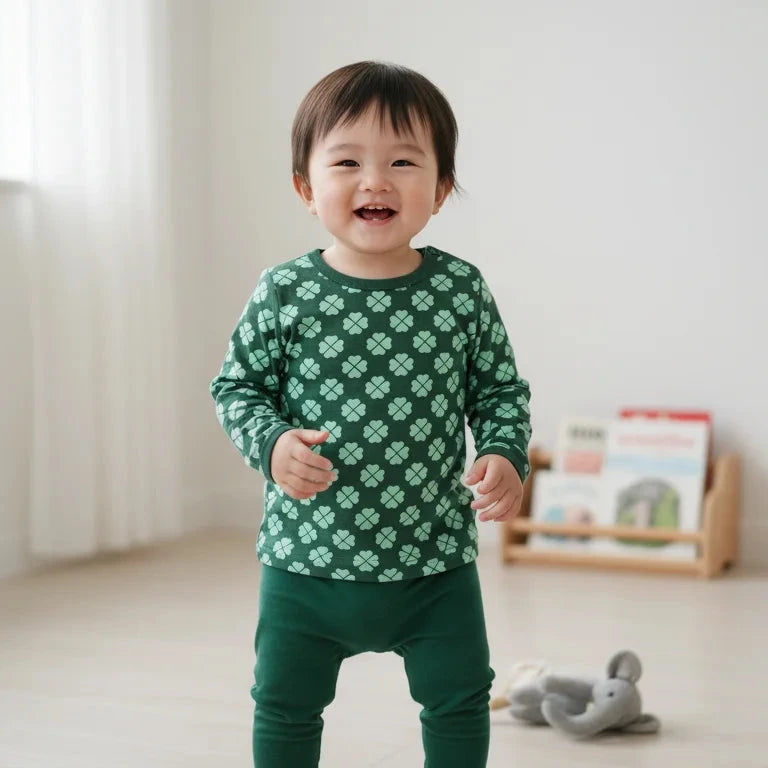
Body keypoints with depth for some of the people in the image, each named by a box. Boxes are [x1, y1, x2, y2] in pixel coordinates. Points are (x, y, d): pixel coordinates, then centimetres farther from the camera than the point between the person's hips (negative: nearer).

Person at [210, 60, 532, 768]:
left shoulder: (461, 290, -5)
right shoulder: (285, 294, -8)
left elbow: (500, 389, 6)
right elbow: (237, 385, 2)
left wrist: (504, 455, -11)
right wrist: (271, 442, -16)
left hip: (436, 560, 1)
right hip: (307, 557, 0)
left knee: (460, 703, 12)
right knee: (286, 708, 14)